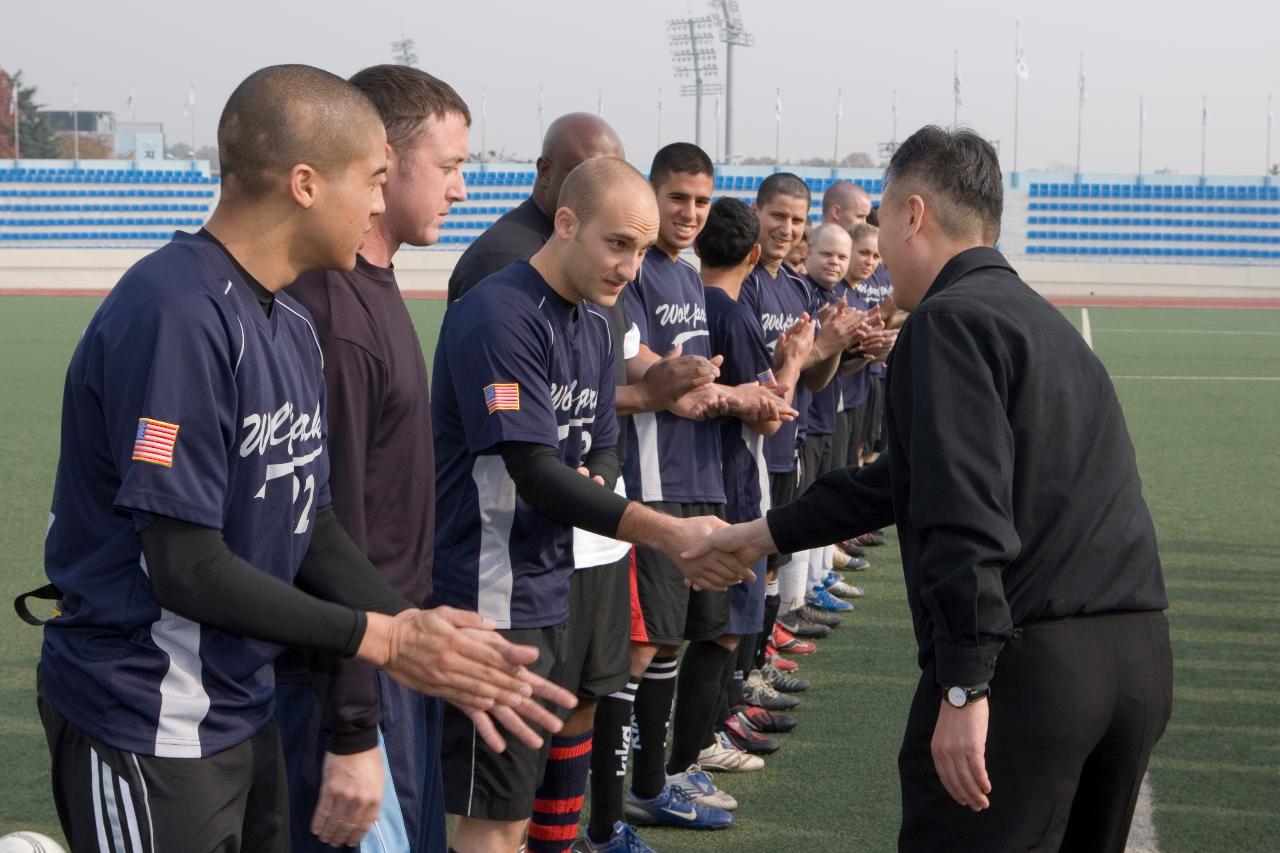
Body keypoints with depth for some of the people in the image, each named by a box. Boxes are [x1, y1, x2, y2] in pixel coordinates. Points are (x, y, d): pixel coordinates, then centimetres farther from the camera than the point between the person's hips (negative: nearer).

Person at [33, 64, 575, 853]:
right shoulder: (175, 315, -22)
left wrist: (428, 637, -6)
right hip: (150, 726, -8)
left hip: (242, 706, 8)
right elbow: (187, 566, -22)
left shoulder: (294, 325, 7)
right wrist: (381, 638, -15)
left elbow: (311, 525, 8)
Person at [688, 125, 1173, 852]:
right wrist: (768, 534, 33)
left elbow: (967, 514, -19)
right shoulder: (1042, 320, 21)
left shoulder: (948, 320, -7)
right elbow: (916, 477, 27)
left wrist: (963, 689, -21)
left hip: (1028, 661, -9)